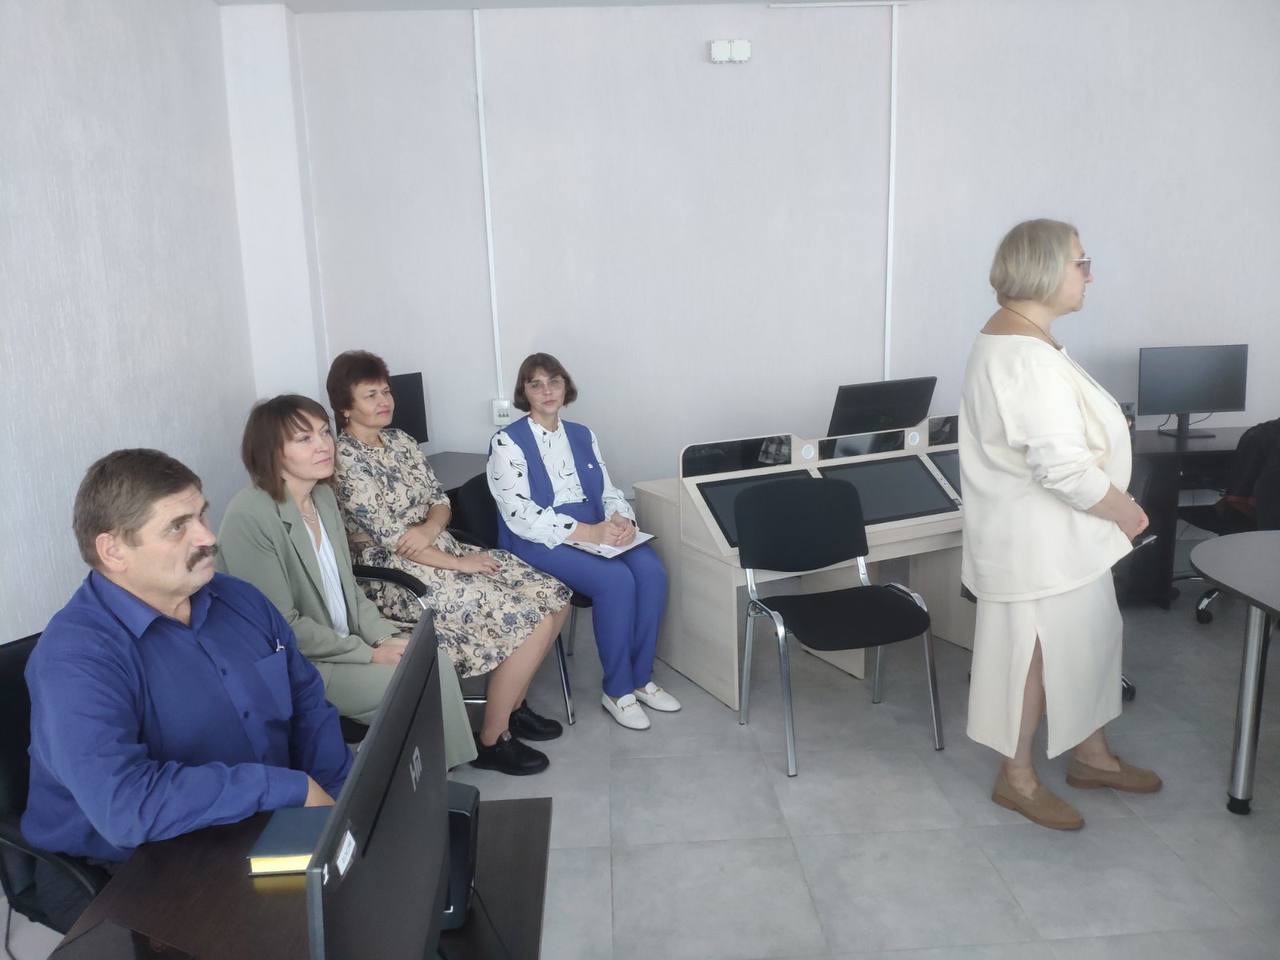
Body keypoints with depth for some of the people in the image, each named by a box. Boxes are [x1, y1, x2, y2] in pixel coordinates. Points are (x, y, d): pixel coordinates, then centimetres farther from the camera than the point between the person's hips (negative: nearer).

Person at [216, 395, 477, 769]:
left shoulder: (323, 495, 4)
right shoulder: (250, 516, -22)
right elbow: (283, 627, -21)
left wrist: (386, 637, -5)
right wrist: (369, 654, -17)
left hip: (347, 642, 8)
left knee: (437, 662, -9)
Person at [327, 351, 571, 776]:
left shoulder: (399, 439, 11)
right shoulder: (345, 458, -15)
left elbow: (440, 499, 10)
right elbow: (388, 537, -19)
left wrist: (430, 528, -14)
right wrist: (459, 563, -16)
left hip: (438, 547, 8)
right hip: (398, 575, -8)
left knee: (553, 597, -2)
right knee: (531, 620, -19)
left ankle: (513, 703, 15)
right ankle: (491, 740, -4)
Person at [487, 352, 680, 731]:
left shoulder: (582, 435, 14)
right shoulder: (508, 442, -5)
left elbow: (609, 492, 12)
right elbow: (520, 516, -16)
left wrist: (622, 520, -13)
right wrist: (588, 532, -24)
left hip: (596, 530, 6)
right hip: (539, 541, -5)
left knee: (651, 569, -21)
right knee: (616, 579, -29)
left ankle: (641, 678, -5)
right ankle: (616, 690, -11)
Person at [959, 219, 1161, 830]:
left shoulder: (1013, 336, 9)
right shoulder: (1028, 356, -26)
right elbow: (1063, 468, -28)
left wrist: (1112, 509, 18)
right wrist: (1125, 511, -12)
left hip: (1058, 534, 11)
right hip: (1038, 539, -10)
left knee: (1087, 640, 21)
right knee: (1037, 652, 5)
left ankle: (1091, 756, 39)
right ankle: (1017, 778, 23)